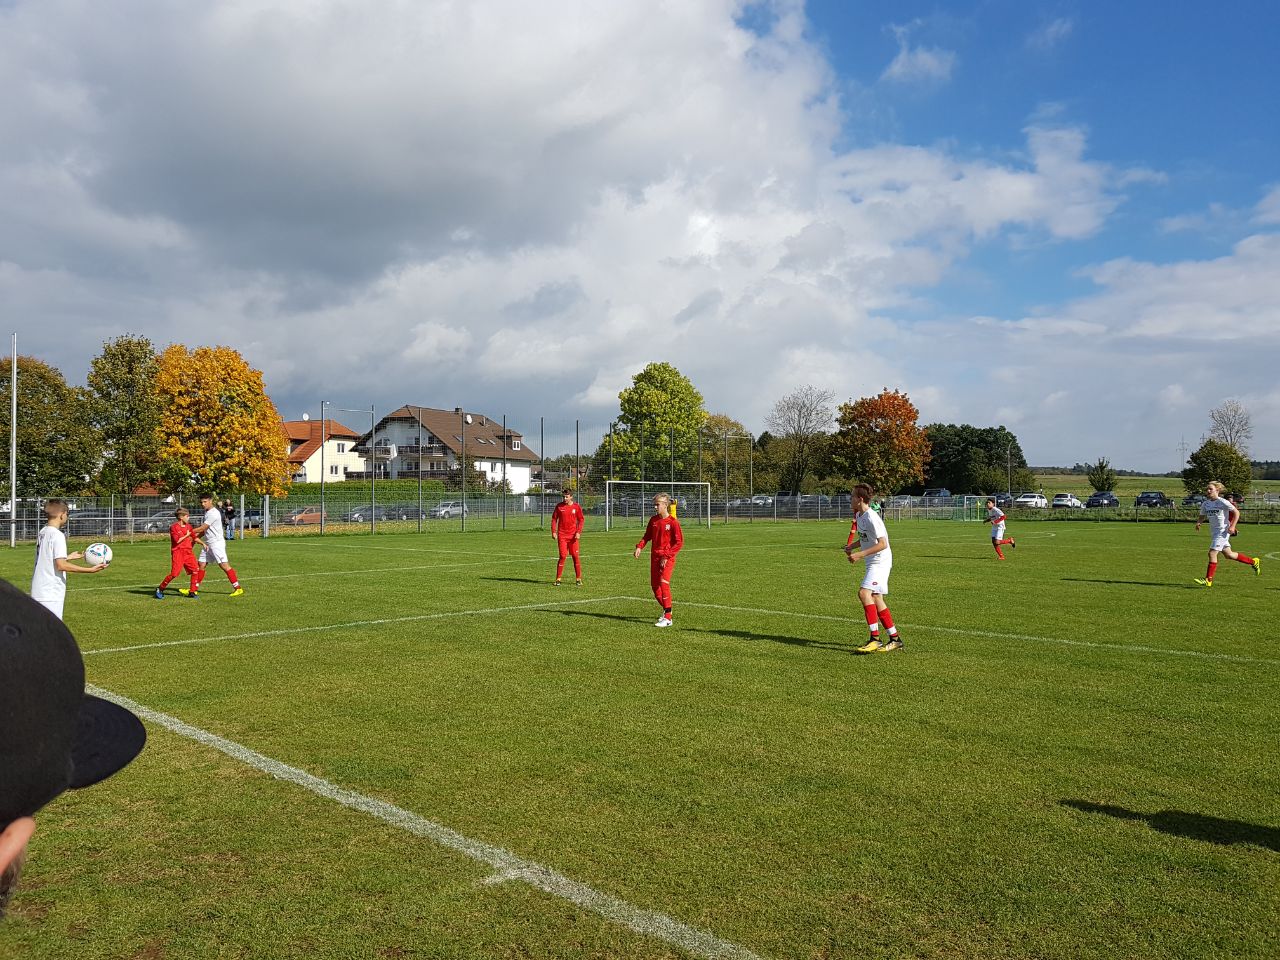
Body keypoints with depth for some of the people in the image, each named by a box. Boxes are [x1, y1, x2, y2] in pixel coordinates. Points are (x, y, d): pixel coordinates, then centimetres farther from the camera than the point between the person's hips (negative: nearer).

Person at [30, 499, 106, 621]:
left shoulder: (42, 533, 12)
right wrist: (91, 569, -22)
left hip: (38, 592, 9)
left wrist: (68, 557, 28)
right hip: (50, 595, -9)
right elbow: (61, 565, -21)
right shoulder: (57, 535, -15)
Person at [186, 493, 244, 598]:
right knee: (201, 565, 8)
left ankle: (238, 589, -9)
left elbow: (203, 528, -14)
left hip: (217, 542, -9)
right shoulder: (207, 512, 15)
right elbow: (204, 530, 18)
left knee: (224, 565, -11)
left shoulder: (213, 513, -15)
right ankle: (193, 590, 13)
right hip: (208, 544, 9)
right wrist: (194, 537, 7)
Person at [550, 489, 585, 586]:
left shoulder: (576, 507, 1)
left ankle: (579, 579, 12)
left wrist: (578, 532, -7)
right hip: (562, 535, 0)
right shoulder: (559, 506, 3)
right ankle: (558, 579, 1)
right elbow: (554, 519, 8)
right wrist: (553, 531, -1)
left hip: (573, 535, 0)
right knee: (563, 556, -6)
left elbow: (581, 520, 4)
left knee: (575, 556, 2)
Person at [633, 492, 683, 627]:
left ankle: (667, 618, -17)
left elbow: (679, 542, -11)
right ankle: (666, 610, 32)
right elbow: (647, 535, 17)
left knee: (664, 583, -20)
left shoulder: (673, 522, -12)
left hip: (667, 558, -6)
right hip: (654, 556, 6)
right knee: (654, 585, 8)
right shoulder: (653, 520, 6)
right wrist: (639, 546, -1)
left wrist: (666, 556, -17)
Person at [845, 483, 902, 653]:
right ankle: (895, 639, 17)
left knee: (864, 593, -21)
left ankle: (875, 638, -19)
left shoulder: (871, 518, -20)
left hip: (880, 561, -10)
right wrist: (851, 546, 6)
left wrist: (860, 554, -27)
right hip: (873, 562, 10)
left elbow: (882, 544, -24)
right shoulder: (859, 515, 9)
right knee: (876, 598, 9)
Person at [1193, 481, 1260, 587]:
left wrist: (1232, 526, -16)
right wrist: (1198, 523, -7)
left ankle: (1208, 580, -11)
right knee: (1229, 555, 18)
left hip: (1223, 531, -8)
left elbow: (1236, 513, -7)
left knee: (1212, 553, -14)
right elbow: (1202, 516, 16)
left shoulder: (1222, 502, -12)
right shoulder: (1205, 504, 6)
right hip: (1214, 532, 8)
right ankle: (1253, 561, 38)